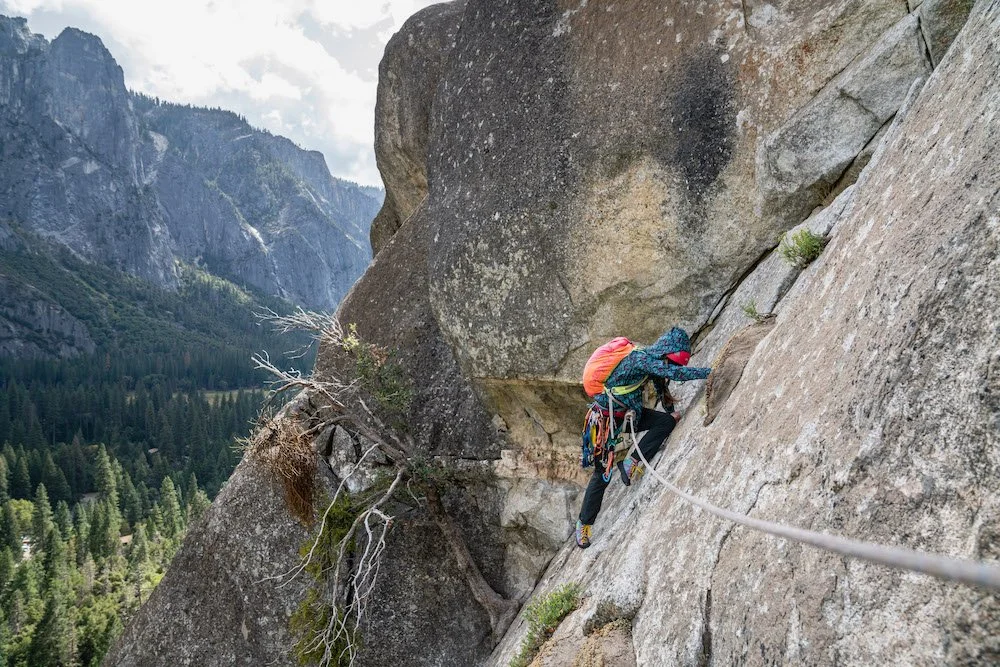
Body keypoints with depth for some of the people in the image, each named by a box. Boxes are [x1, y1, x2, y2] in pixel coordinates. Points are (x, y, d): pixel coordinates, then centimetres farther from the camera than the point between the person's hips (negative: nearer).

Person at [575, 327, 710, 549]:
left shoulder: (652, 359, 1)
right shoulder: (640, 358, -26)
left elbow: (662, 389, 15)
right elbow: (674, 373, -34)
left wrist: (672, 415, 18)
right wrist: (711, 372, -29)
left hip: (629, 414, 8)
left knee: (666, 422, -12)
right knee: (602, 473, -3)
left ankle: (631, 464, -7)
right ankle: (584, 523, 12)